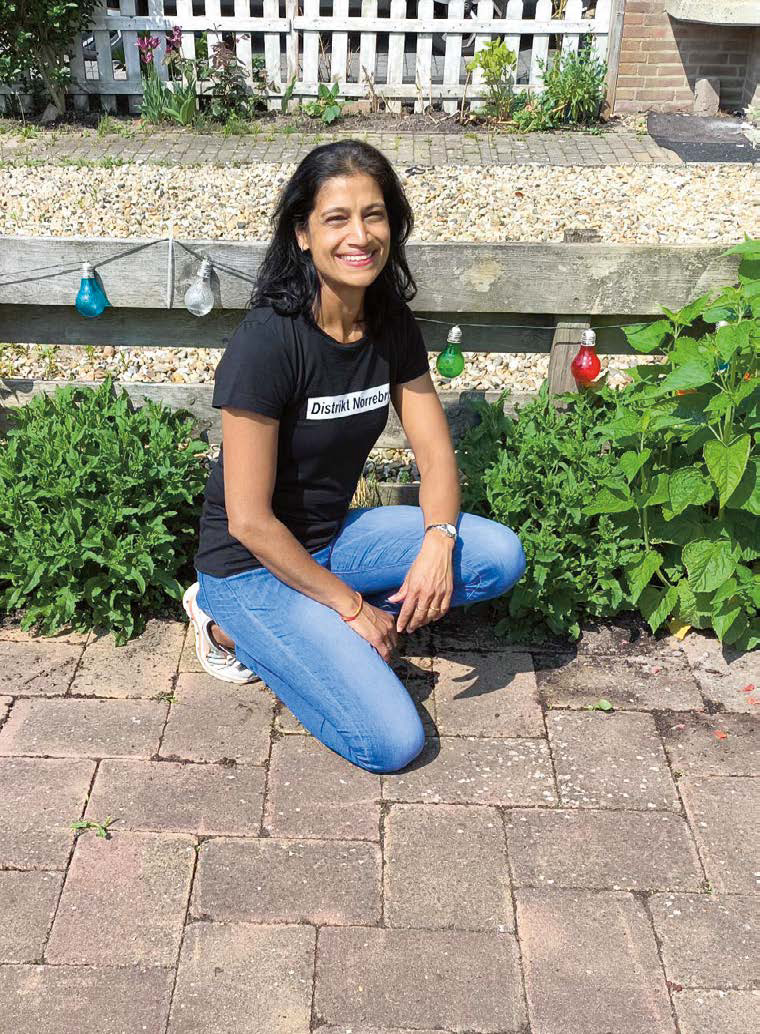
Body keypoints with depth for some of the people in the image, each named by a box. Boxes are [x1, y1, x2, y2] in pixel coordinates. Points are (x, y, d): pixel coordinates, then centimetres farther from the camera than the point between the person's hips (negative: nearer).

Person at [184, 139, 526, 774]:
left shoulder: (392, 325, -4)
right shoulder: (268, 341, -25)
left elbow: (436, 455, 0)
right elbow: (249, 520, -23)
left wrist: (438, 541, -21)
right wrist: (352, 606, -16)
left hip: (334, 537, 7)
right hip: (253, 563, -7)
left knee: (501, 557, -11)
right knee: (392, 743, -15)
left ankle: (320, 627, 0)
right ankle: (233, 627, 3)